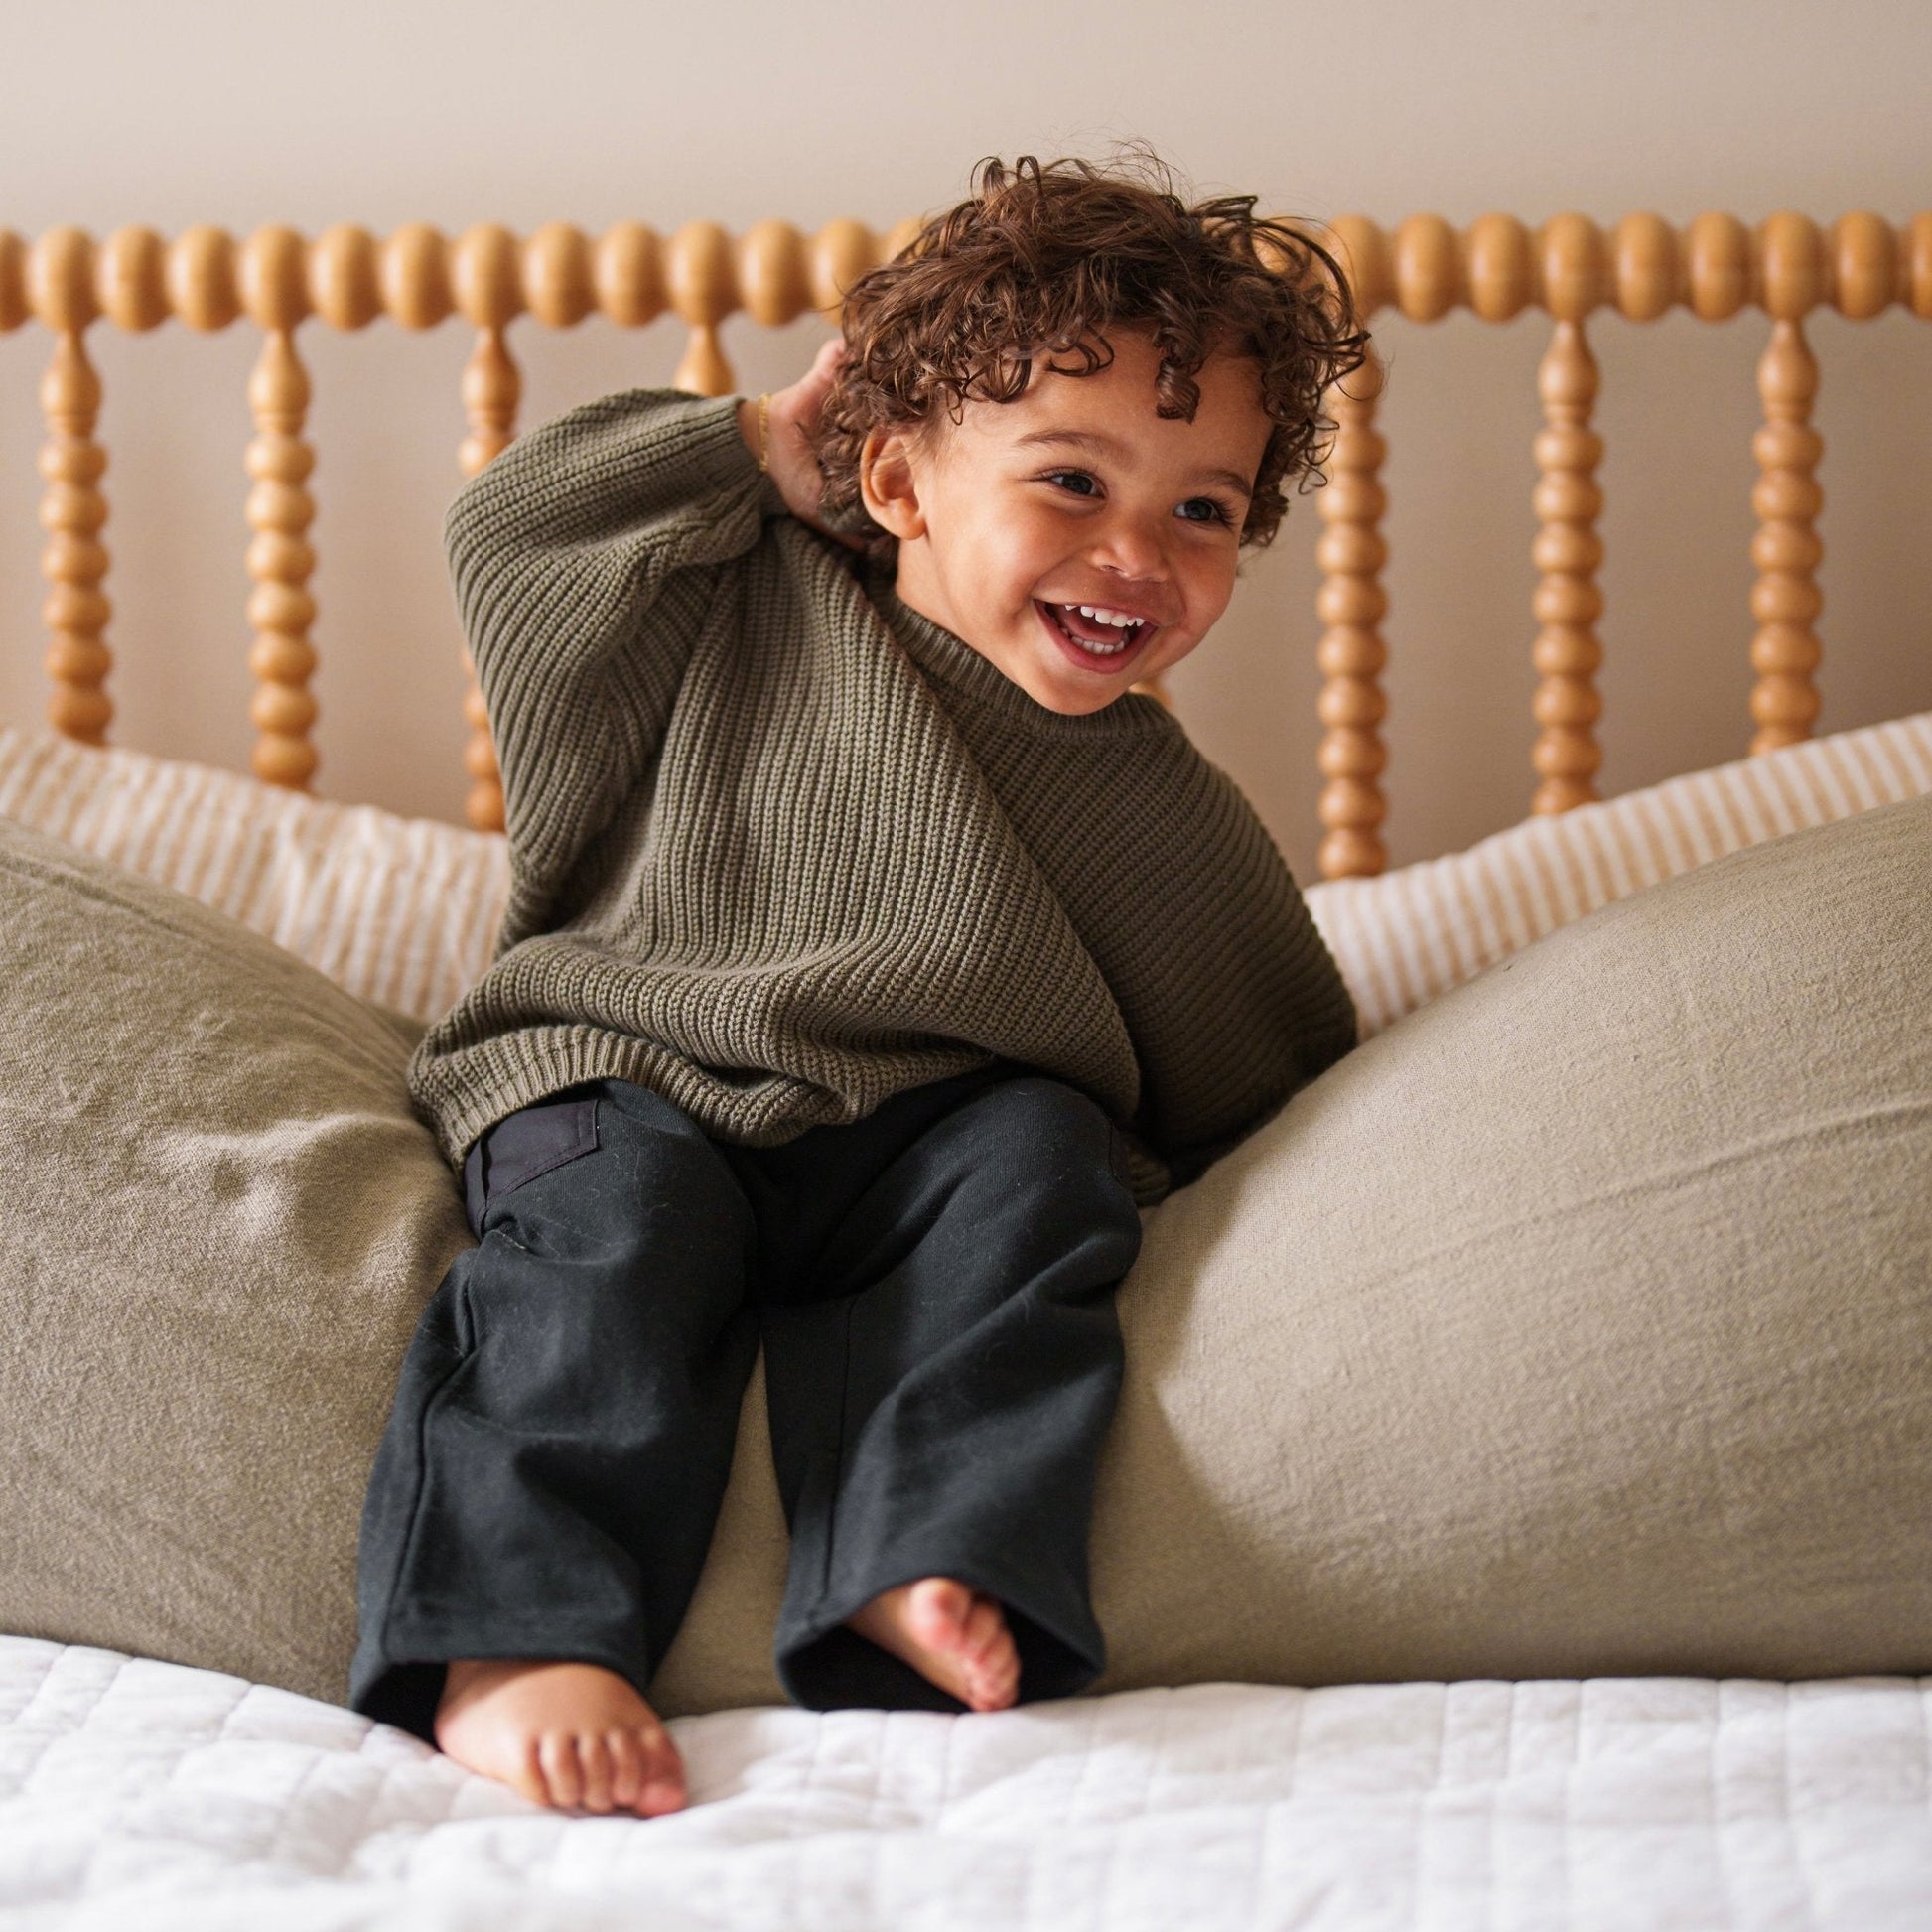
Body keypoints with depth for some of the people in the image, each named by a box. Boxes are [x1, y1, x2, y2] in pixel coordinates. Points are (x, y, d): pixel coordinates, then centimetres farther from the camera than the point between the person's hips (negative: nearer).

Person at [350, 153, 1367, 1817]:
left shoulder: (1158, 809, 6)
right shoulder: (752, 618, 4)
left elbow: (1268, 1073, 17)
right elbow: (512, 526, 4)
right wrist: (765, 448, 1)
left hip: (918, 1132, 2)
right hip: (624, 1073, -1)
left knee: (1037, 1162, -28)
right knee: (623, 1214, -32)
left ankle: (927, 1575, -45)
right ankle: (510, 1640, -44)